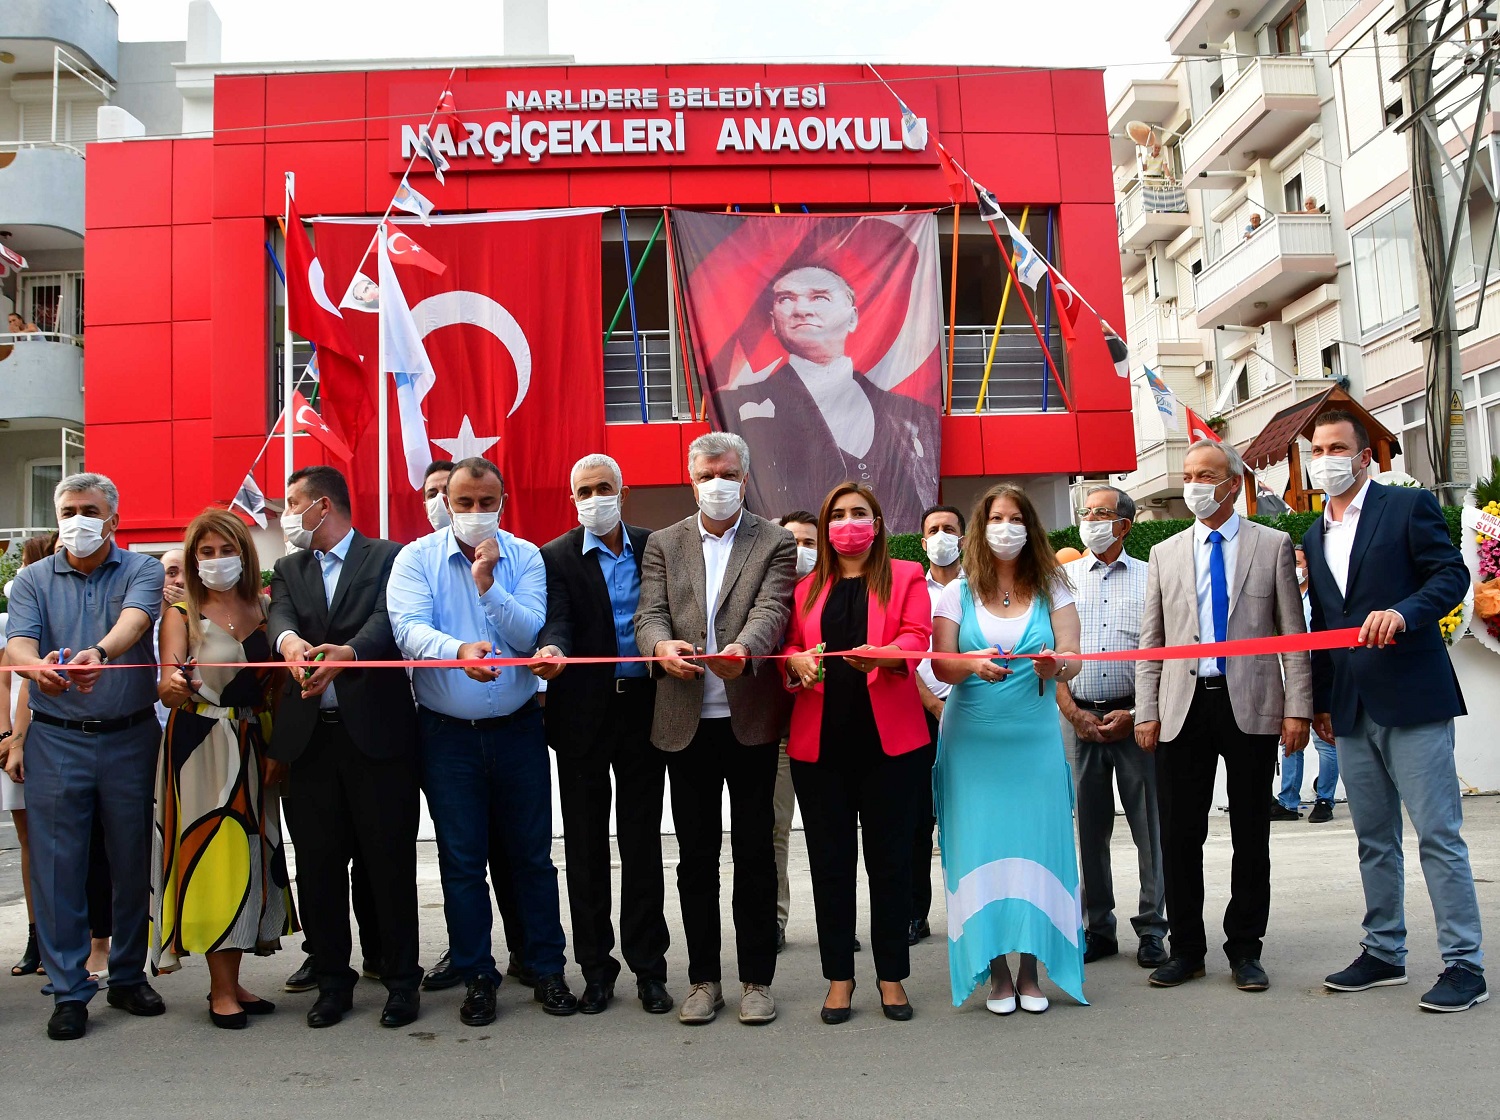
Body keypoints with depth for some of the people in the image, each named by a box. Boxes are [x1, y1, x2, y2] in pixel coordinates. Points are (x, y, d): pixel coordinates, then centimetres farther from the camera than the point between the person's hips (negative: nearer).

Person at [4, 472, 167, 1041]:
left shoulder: (141, 570, 2)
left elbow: (134, 620, -19)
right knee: (58, 863, 1)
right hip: (57, 738, 1)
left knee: (132, 860, 8)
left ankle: (129, 976, 23)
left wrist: (100, 653, -41)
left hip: (131, 736, 0)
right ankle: (69, 990, 12)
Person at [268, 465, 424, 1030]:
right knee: (318, 865, 9)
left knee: (390, 861, 2)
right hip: (308, 734, 4)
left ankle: (400, 979, 15)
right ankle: (332, 980, 22)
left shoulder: (389, 558, 2)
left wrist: (347, 653, -35)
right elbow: (280, 615, -2)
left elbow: (387, 620, -14)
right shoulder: (289, 569, 17)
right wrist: (288, 638, -27)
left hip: (377, 729, -4)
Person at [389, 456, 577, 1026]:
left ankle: (548, 969, 22)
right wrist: (459, 649, -36)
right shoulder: (416, 558, -2)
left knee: (532, 852, 8)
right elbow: (409, 628, -18)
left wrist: (487, 585, -20)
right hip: (447, 733, 0)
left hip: (517, 728, 1)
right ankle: (477, 977, 21)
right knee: (462, 861, 7)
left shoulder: (525, 557, 0)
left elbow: (532, 634, -9)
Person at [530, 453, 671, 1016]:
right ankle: (596, 965, 20)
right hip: (584, 713, -1)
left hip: (643, 707, 1)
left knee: (642, 839, 7)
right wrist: (552, 649, -35)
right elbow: (556, 618, -14)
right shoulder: (556, 557, 0)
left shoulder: (654, 548, 7)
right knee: (586, 843, 7)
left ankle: (647, 965, 17)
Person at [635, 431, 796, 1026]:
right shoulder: (663, 544, 10)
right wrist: (663, 647, -25)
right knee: (696, 857, 10)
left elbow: (771, 609, -12)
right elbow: (650, 614, -2)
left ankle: (757, 978, 19)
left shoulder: (775, 542, 4)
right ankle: (703, 979, 22)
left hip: (751, 720, -2)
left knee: (755, 853, 6)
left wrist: (742, 649, -34)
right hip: (686, 722, 2)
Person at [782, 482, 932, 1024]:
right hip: (820, 741, 2)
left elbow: (917, 638, -5)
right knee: (830, 861, 6)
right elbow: (789, 644, 11)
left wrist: (880, 654, -26)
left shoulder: (905, 577, 8)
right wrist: (798, 659, -13)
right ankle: (839, 976, 18)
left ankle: (892, 975, 17)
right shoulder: (806, 588, 15)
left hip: (888, 737, -2)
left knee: (889, 858, 5)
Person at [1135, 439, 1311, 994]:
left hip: (1251, 707, -2)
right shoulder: (1165, 554, 12)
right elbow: (1150, 641, 10)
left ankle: (1245, 948, 20)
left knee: (1251, 835, 7)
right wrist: (1146, 712, 3)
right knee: (1179, 835, 4)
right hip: (1183, 707, 2)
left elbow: (1294, 633, 1)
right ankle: (1186, 948, 17)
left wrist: (1298, 708, -6)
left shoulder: (1273, 545, 5)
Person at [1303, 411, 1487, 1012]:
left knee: (1439, 834, -4)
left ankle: (1465, 965, 5)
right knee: (1374, 839, 13)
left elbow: (1452, 574, -9)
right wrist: (1320, 702, 15)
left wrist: (1403, 612, -28)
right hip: (1351, 709, 6)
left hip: (1411, 698, -6)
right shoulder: (1315, 534, 17)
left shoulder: (1410, 506, 0)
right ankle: (1384, 953, 23)